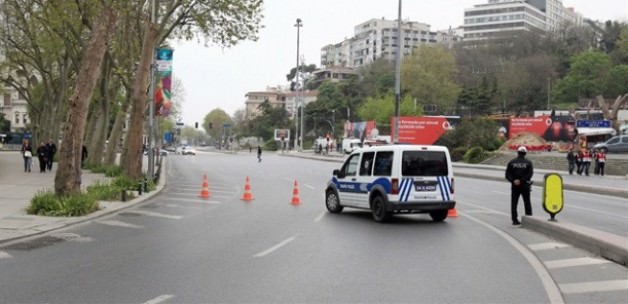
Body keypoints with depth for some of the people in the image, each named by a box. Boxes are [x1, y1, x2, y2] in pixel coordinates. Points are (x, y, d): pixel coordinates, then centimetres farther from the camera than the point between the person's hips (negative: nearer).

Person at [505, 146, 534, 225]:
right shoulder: (528, 162, -3)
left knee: (514, 203, 6)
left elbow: (507, 175, -7)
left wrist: (513, 180, -14)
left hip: (514, 186, 1)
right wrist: (521, 180, -16)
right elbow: (530, 174, -14)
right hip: (525, 186, 0)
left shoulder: (511, 162, 1)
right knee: (527, 203, 9)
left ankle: (515, 220, 2)